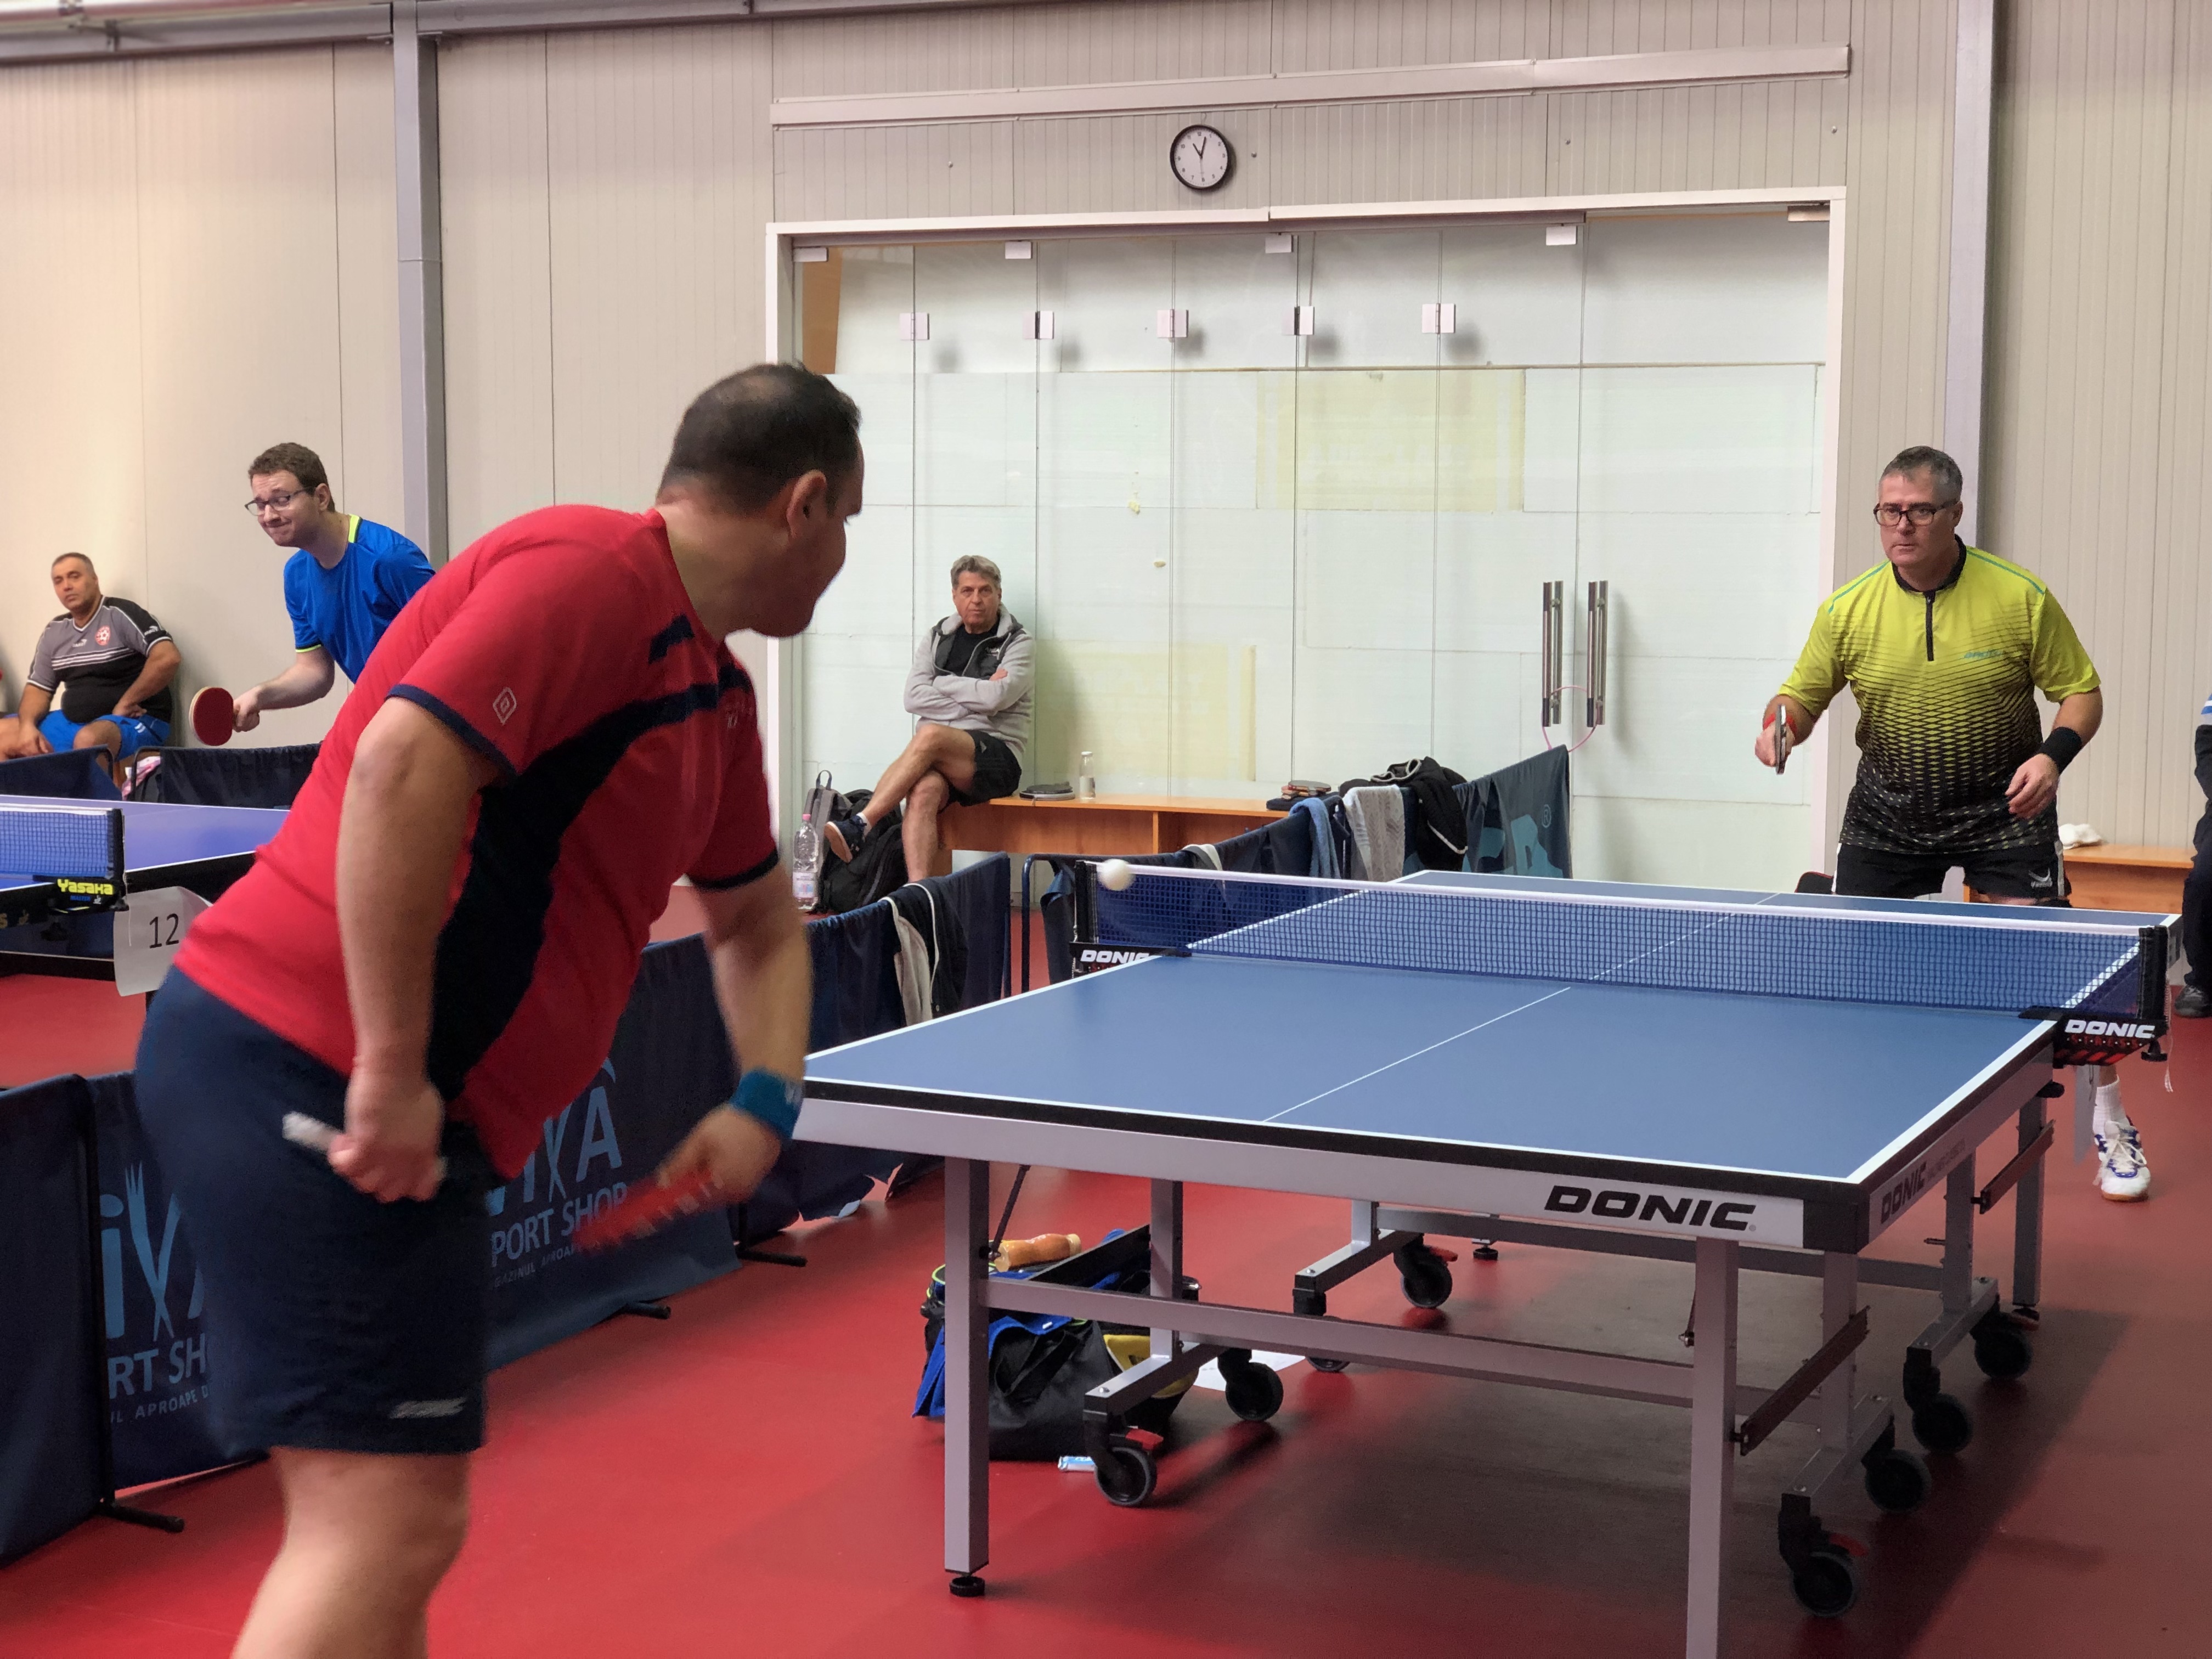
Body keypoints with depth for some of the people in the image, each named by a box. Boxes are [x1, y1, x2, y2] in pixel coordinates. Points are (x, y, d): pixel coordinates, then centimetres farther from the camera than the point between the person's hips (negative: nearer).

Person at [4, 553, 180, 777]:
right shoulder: (54, 631, 13)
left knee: (88, 740, -40)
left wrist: (125, 704, -18)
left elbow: (169, 658, -23)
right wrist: (27, 726, -6)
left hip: (134, 721, -8)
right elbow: (39, 687, 16)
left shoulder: (120, 614, -10)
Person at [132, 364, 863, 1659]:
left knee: (398, 1524, 18)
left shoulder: (717, 690, 19)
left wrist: (766, 1099, 14)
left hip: (396, 1113, 11)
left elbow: (757, 922, 31)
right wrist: (392, 1071, -25)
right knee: (386, 1520, -11)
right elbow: (403, 762, -27)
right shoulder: (591, 570, -13)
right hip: (313, 1076, -11)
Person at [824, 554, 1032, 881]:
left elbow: (996, 697, -12)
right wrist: (976, 701, -5)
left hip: (997, 758, -3)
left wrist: (943, 684, 1)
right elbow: (914, 698, 3)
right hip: (936, 757, 3)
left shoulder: (1018, 643, 6)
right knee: (924, 789, -33)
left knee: (931, 736, -34)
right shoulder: (937, 638, 18)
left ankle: (857, 829, -37)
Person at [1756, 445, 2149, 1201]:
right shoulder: (1849, 609, -7)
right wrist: (1779, 723, -23)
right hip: (1889, 810, 3)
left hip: (2004, 807, -2)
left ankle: (2111, 1125, 10)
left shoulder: (2022, 598, -12)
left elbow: (2082, 692, -4)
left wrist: (2053, 754, -23)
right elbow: (1802, 693, 1)